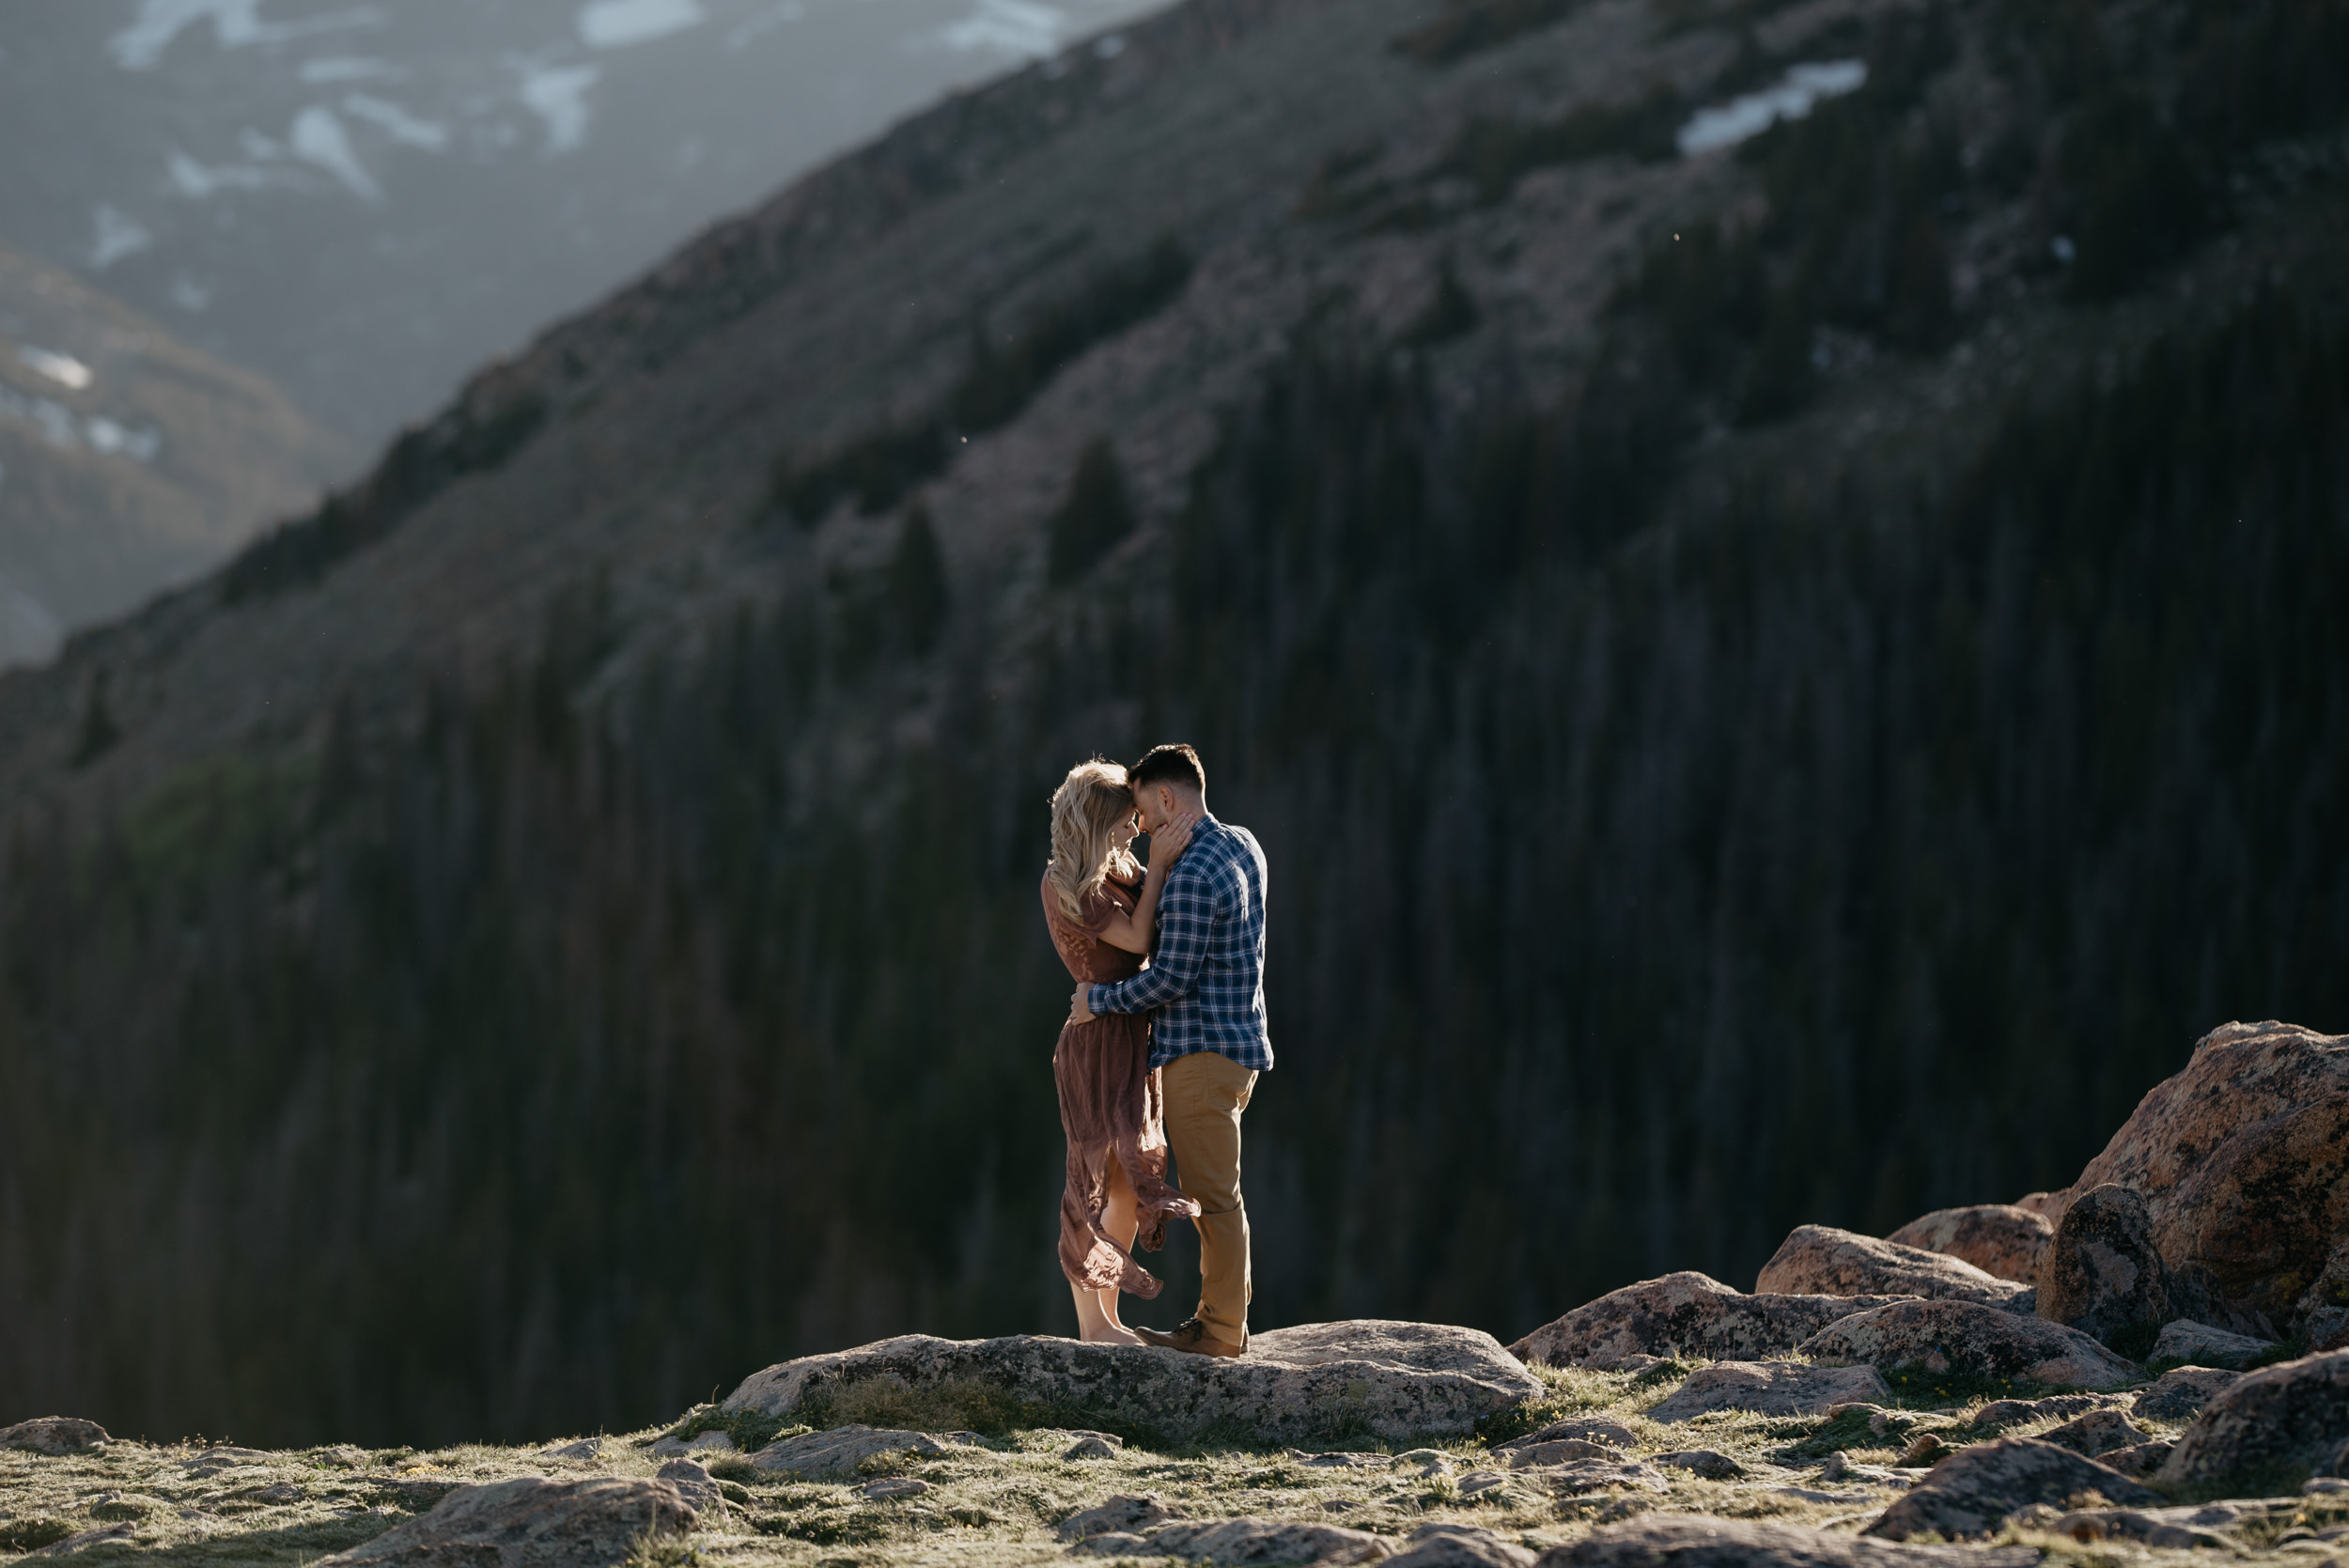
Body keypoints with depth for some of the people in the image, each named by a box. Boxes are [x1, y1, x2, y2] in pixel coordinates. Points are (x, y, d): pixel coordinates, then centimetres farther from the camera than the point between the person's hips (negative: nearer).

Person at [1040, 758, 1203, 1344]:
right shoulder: (1064, 884, -14)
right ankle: (1092, 1325, 4)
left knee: (1132, 1187, 12)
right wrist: (1159, 864, -16)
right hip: (1098, 1039, -9)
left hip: (1132, 1038, 9)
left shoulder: (1117, 872, 10)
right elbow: (1136, 937, -17)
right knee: (1096, 1183, -2)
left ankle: (1107, 1318, 20)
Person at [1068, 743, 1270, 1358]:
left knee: (1212, 1194, -4)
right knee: (1211, 1190, 17)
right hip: (1239, 1042, 10)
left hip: (1202, 1052, -10)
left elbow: (1172, 979, -20)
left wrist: (1098, 1000, -8)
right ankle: (1222, 1316, 22)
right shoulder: (1242, 846, 10)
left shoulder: (1191, 875, -20)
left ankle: (1220, 1331, 1)